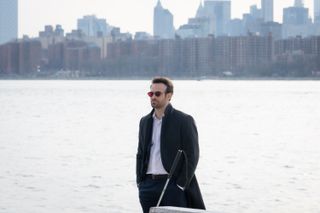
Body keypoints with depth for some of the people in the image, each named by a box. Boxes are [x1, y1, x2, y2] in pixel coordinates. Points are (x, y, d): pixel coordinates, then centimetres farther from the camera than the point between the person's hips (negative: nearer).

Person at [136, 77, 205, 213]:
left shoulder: (184, 121, -3)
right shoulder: (145, 121, 15)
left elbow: (192, 156, -7)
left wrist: (180, 185, -12)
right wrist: (140, 181, 8)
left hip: (173, 184, -6)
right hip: (148, 185, 6)